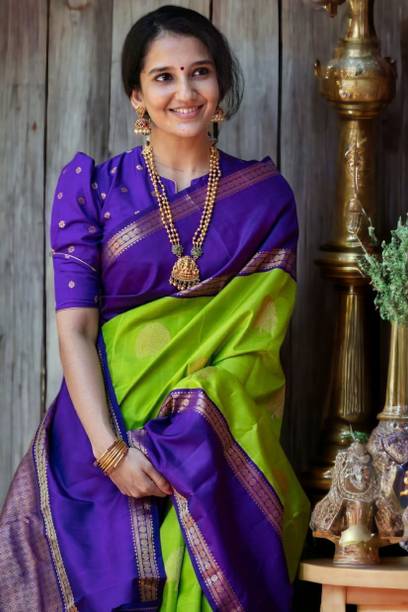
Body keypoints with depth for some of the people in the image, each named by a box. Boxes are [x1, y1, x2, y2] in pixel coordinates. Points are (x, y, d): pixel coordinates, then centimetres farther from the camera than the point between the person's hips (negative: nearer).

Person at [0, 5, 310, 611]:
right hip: (105, 421, 0)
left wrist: (195, 419, -13)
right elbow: (74, 329, -1)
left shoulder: (265, 195, 9)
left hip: (221, 441, 1)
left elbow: (264, 334, 4)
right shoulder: (93, 187, 6)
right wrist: (111, 450, -14)